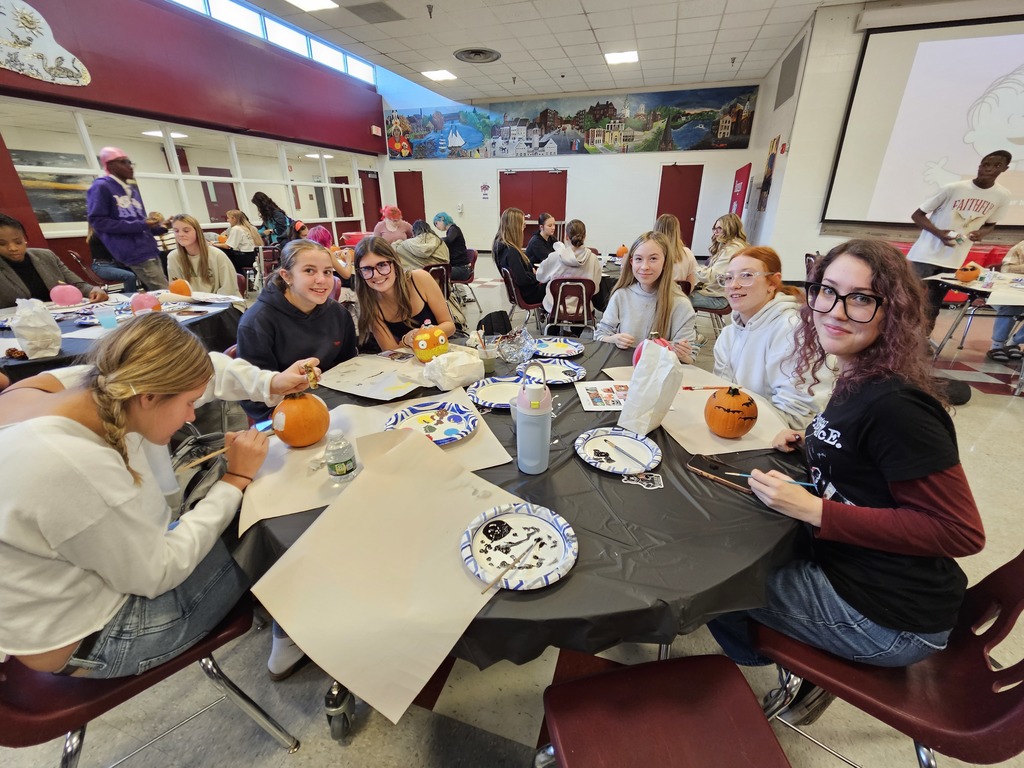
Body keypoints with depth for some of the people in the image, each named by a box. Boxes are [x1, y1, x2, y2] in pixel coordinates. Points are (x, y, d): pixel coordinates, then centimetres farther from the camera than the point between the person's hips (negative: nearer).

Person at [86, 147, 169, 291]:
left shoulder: (133, 189, 23)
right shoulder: (101, 187, -2)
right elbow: (97, 221, -11)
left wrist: (159, 228, 6)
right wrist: (140, 225, -16)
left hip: (150, 250, 8)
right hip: (134, 253, -8)